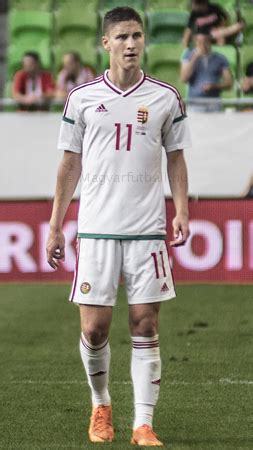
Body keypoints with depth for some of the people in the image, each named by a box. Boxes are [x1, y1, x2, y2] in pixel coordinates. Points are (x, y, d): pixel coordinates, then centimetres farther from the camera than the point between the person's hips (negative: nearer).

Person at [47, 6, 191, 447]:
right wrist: (55, 225, 8)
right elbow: (70, 163, 10)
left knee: (145, 328, -2)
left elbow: (176, 159, 12)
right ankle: (100, 406, 23)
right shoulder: (82, 97, 4)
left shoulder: (165, 97, 4)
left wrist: (181, 211, -2)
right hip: (95, 229, 0)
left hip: (148, 229, 0)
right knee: (94, 329, -1)